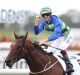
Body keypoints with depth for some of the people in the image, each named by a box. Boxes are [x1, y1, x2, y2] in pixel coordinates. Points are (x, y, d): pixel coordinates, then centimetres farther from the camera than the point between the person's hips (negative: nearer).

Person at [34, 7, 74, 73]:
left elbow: (56, 35, -44)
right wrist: (36, 22, -30)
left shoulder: (56, 20, -35)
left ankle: (70, 66, -20)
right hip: (58, 37, 8)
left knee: (61, 49, -28)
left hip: (66, 35, -8)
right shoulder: (43, 23, -13)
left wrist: (45, 40, -54)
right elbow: (37, 32, -16)